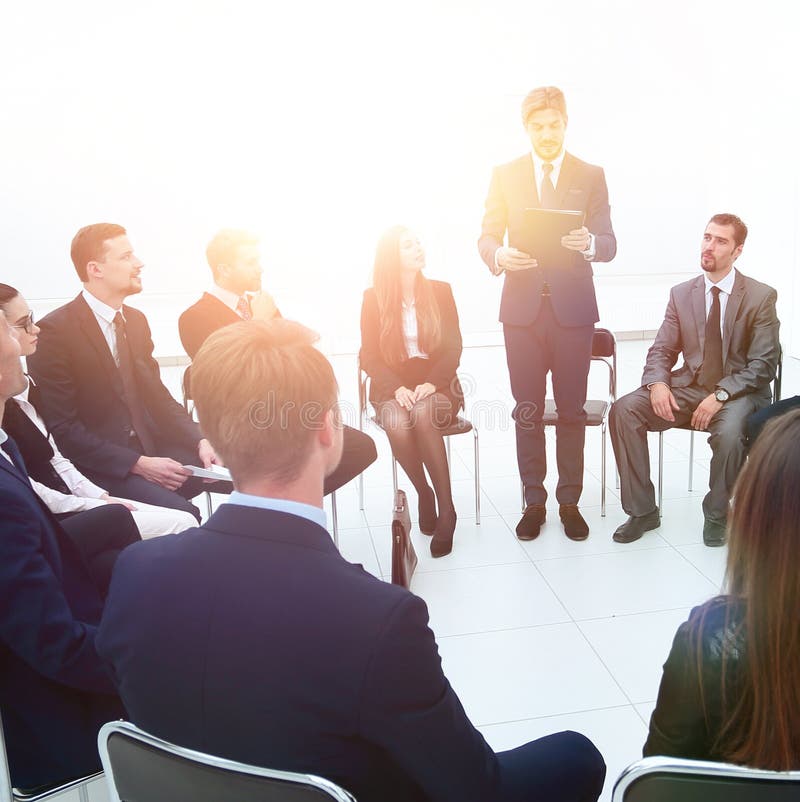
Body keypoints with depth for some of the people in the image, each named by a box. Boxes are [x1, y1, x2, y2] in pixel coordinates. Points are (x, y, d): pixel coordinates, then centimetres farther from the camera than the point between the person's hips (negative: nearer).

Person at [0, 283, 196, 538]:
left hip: (66, 501, 9)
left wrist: (101, 496, 2)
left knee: (185, 521, -3)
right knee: (179, 526, -14)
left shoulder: (23, 385, 12)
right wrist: (98, 507, -12)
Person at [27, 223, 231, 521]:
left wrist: (200, 441, -2)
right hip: (97, 465, -6)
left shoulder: (136, 320, 9)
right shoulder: (54, 330, -12)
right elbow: (60, 427, -13)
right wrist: (137, 464, -19)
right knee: (182, 514, -29)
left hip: (150, 449, 7)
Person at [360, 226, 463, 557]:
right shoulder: (373, 297, 3)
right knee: (397, 424, -34)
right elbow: (369, 355, 0)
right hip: (392, 386, 0)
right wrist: (397, 387, -18)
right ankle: (423, 493, -8)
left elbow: (453, 347, 1)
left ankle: (446, 510, -23)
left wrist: (431, 383, -17)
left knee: (422, 415, -35)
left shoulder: (440, 291, 6)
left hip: (436, 384, 0)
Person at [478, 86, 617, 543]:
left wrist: (589, 243, -23)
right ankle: (534, 501, 18)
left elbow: (609, 244, 0)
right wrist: (498, 255, -18)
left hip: (572, 307, 0)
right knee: (528, 410, 5)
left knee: (572, 410, 6)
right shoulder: (505, 175, 8)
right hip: (522, 306, 1)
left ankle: (570, 501, 20)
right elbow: (487, 236, 5)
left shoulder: (591, 176, 6)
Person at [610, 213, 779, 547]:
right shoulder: (681, 294, 7)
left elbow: (762, 365, -8)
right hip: (688, 387, 4)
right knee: (623, 410, -20)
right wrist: (657, 384, -16)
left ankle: (717, 514, -7)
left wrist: (720, 396, -22)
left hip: (738, 392, -3)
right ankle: (643, 511, -9)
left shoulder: (761, 297, -3)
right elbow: (661, 350, 6)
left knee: (729, 432, -37)